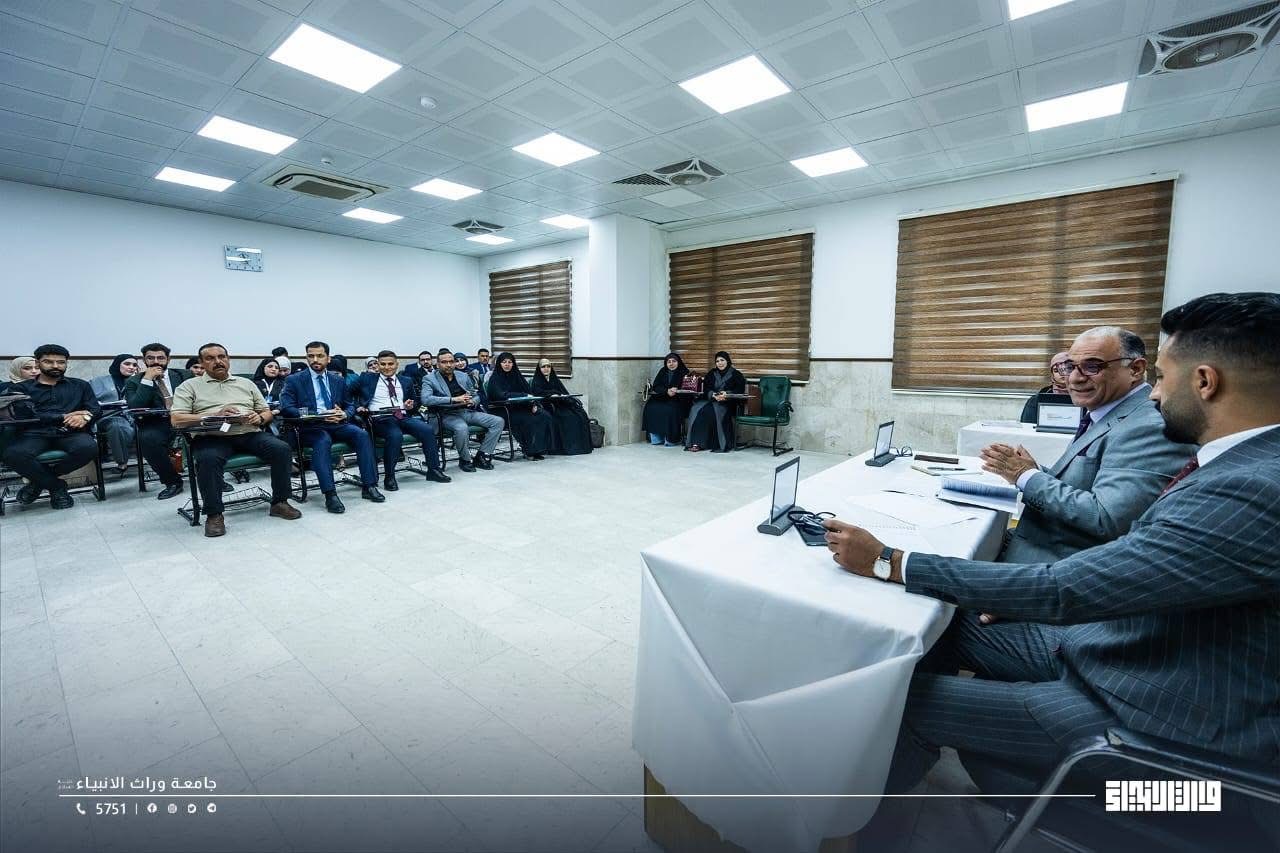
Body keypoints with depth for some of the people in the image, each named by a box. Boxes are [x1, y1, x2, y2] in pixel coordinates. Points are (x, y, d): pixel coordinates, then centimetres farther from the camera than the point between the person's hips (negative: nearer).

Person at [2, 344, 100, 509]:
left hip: (71, 434, 0)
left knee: (88, 448, -35)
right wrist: (64, 417, -8)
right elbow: (23, 415, 1)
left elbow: (96, 410, 9)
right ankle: (56, 486, -9)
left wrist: (85, 416, -15)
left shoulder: (80, 385, 20)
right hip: (34, 434, 0)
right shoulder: (21, 388, 16)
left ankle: (40, 480, -7)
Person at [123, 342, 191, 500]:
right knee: (147, 438, -35)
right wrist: (147, 380, -8)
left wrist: (202, 377, -10)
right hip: (157, 424, 0)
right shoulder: (134, 382, 11)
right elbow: (134, 408, -5)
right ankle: (172, 481, -15)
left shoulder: (183, 375, 16)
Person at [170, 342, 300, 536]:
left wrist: (259, 418, -5)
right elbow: (176, 420, 0)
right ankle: (214, 514, -18)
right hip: (212, 436, -2)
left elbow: (267, 412, 20)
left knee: (282, 449, -25)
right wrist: (215, 415, -14)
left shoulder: (246, 383, 23)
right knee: (208, 459, -36)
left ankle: (279, 502, -12)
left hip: (250, 433, 3)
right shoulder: (190, 386, 13)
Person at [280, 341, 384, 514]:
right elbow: (286, 408, -6)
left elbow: (350, 406, 19)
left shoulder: (339, 381, 18)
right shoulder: (294, 380, 7)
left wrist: (344, 414, -8)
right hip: (309, 427, -3)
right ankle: (330, 495, -40)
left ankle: (369, 486, -24)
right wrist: (318, 415, -21)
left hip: (337, 424, 3)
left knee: (362, 434, -26)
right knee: (323, 440, -37)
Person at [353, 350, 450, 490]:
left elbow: (415, 401, 27)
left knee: (428, 429, -24)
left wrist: (411, 405, 4)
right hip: (380, 419, -3)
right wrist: (358, 406, -9)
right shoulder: (367, 378, 14)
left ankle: (434, 470, -15)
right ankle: (389, 477, -21)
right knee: (395, 435, -36)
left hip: (403, 417, 4)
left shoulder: (406, 382, 23)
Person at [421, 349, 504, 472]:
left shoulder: (464, 376, 16)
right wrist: (454, 399, -22)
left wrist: (472, 402, -5)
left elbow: (476, 396, 22)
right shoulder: (429, 379, 1)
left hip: (468, 411, 6)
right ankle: (465, 460, -11)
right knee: (461, 428, -38)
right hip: (448, 415, -5)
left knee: (498, 421, -12)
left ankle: (481, 457, -7)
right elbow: (426, 399, -17)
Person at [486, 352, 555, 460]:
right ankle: (531, 451, -18)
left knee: (545, 415, -17)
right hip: (505, 411, -6)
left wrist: (534, 404, -8)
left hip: (522, 407, 6)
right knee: (530, 420, -28)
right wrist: (524, 395, -22)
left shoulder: (517, 375, 15)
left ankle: (541, 449, -16)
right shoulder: (495, 378, -4)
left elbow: (529, 391, 13)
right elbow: (501, 395, -20)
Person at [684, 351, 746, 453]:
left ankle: (722, 444, -30)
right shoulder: (712, 373, 18)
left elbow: (740, 390, -5)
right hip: (711, 400, 4)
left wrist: (727, 393, -23)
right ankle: (696, 442, -31)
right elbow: (706, 389, 8)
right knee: (696, 409, -26)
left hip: (728, 403, -4)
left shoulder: (736, 374, 7)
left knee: (712, 411, -35)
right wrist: (713, 395, -15)